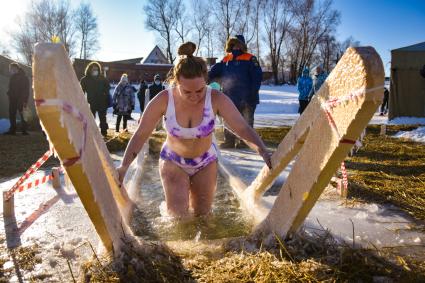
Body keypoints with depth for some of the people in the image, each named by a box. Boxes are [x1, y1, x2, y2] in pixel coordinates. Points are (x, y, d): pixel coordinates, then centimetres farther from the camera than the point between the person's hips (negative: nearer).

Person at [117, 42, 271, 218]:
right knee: (177, 214, -12)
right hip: (173, 161, -1)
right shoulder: (164, 100, -24)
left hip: (206, 162, 1)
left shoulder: (216, 99, -25)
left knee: (202, 214, 14)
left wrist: (263, 151, -43)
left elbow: (243, 129, -27)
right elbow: (141, 134, -18)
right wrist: (124, 166, -24)